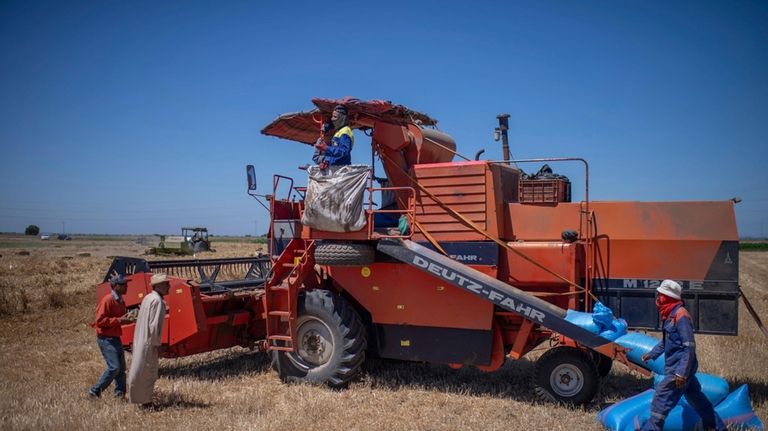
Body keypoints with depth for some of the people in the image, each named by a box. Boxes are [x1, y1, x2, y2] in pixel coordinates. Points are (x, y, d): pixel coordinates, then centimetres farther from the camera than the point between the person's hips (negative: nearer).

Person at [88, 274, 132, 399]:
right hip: (106, 339, -9)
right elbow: (100, 320, -22)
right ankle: (95, 391, 0)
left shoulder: (121, 301, 12)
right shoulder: (107, 300, -16)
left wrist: (127, 319, 4)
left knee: (121, 368, 9)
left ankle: (120, 394, 16)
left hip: (115, 338, 9)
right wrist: (119, 320, -24)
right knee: (114, 367, -13)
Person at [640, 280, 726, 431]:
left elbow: (690, 347, -23)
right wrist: (652, 354, 27)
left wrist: (681, 373, -24)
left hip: (680, 369, -10)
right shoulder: (671, 315, 9)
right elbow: (666, 340, 25)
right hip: (679, 368, 10)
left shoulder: (681, 316, -20)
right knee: (696, 398, 22)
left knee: (661, 400, -7)